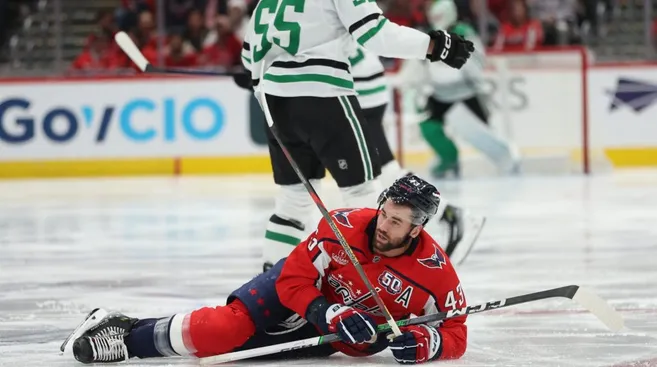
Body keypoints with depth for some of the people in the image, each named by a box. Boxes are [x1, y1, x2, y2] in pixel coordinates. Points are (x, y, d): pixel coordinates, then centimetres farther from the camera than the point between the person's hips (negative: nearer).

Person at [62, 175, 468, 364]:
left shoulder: (437, 272, -22)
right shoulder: (345, 227, -23)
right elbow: (295, 280, -17)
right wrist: (331, 314, -34)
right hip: (298, 293, -1)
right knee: (226, 329, -26)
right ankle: (132, 332, -7)